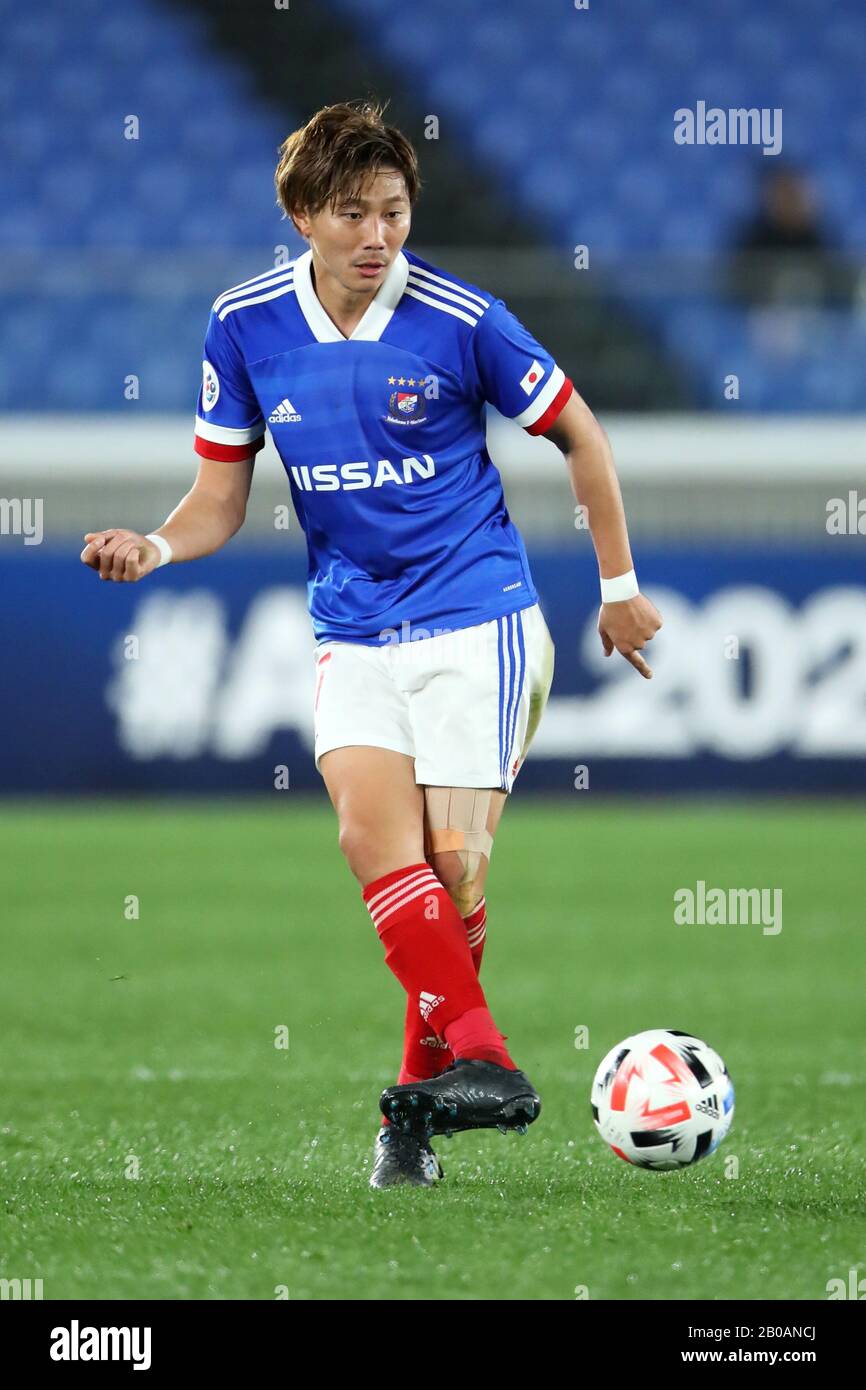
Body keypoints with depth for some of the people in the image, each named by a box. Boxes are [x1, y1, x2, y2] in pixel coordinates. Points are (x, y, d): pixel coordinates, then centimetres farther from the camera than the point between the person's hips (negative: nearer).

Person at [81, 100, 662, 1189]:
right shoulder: (245, 326, -1)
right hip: (351, 632, 3)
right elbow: (221, 498, 8)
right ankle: (480, 1059, -24)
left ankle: (421, 1096, 5)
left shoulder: (459, 319, -11)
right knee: (371, 830, -22)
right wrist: (155, 547, -14)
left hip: (477, 618, -3)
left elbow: (579, 435, 3)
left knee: (451, 863, -9)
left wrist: (620, 587, 8)